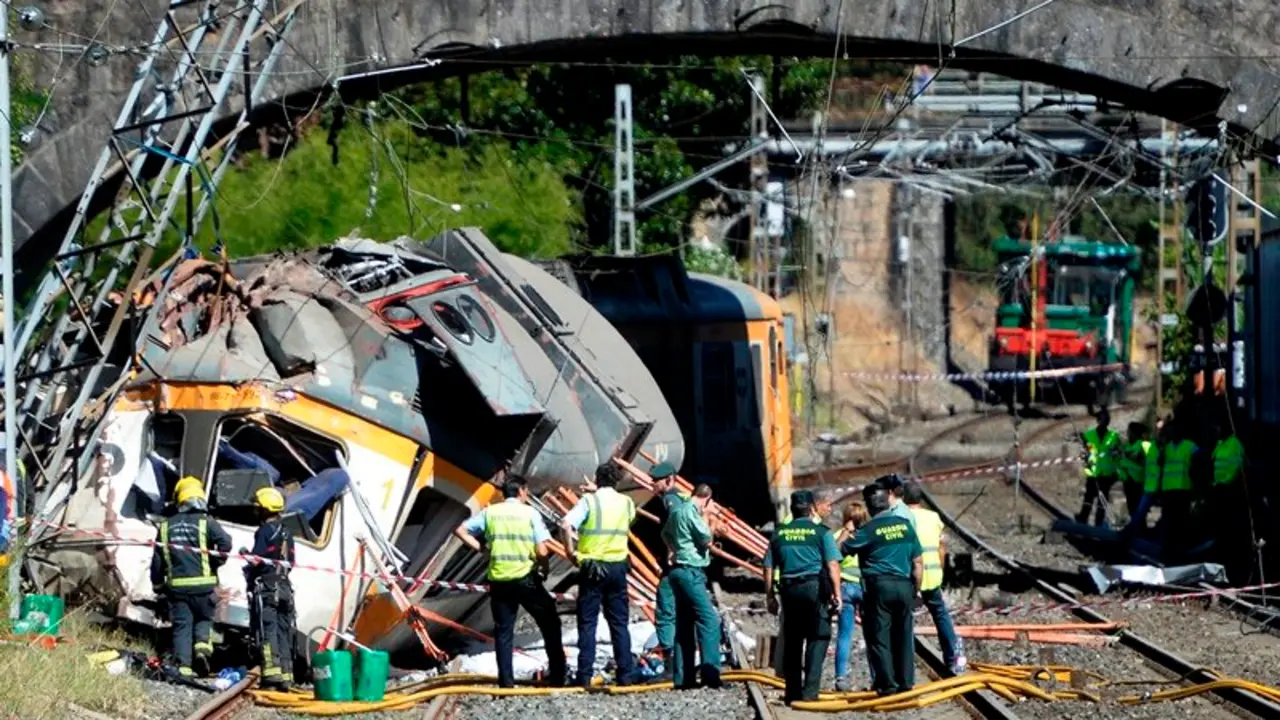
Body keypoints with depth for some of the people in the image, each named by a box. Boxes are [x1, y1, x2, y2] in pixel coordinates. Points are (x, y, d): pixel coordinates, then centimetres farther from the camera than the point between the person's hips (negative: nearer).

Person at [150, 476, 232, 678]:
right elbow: (225, 543, -17)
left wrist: (158, 584, 20)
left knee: (181, 625, 5)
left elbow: (157, 559, 11)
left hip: (176, 585, 2)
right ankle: (202, 645, -11)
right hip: (202, 584, -2)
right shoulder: (205, 522, -3)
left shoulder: (166, 526, 9)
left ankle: (184, 665, -4)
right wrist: (215, 563, 0)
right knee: (204, 619, 15)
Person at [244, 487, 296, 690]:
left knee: (267, 632, -11)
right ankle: (285, 677, 6)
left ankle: (272, 674, -20)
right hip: (284, 587, 8)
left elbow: (256, 559, -14)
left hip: (266, 587, -8)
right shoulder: (286, 533, 16)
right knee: (283, 633, 8)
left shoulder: (265, 531, -10)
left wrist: (248, 572, 3)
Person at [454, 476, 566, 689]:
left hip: (499, 580, 3)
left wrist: (480, 548, 8)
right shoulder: (530, 513, -3)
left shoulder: (490, 512, 6)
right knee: (550, 625, 12)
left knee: (503, 631, 8)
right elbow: (542, 551, -9)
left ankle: (506, 682, 4)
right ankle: (557, 676, 12)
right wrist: (543, 567, 10)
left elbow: (460, 531, 4)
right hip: (525, 578, -2)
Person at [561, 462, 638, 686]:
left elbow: (566, 524, -22)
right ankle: (626, 674, 6)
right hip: (617, 566, 3)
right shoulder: (626, 503, 6)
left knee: (587, 622, 0)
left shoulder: (589, 501, -7)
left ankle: (585, 675, -4)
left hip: (591, 567, -3)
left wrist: (571, 551, -10)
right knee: (619, 622, 9)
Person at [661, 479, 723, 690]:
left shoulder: (677, 509, 14)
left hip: (679, 571, 10)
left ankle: (682, 677, 12)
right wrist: (705, 517, 0)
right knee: (709, 620, -13)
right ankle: (710, 673, -21)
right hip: (691, 572, -10)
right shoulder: (691, 512, -14)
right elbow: (706, 539, -13)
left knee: (684, 625, 12)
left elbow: (666, 534, 30)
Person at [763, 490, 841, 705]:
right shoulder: (821, 532, -2)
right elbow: (832, 565, -10)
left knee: (792, 641, 12)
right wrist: (836, 593, -7)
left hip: (789, 590, 4)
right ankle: (809, 691, -8)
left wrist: (770, 596, 16)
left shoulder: (779, 534, 9)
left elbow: (768, 567, 9)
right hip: (815, 588, -4)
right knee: (818, 639, 0)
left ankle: (792, 693, 15)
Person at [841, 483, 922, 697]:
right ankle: (906, 681, 13)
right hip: (904, 585, 4)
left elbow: (841, 550, -2)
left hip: (879, 586, -4)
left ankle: (887, 683, 0)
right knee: (903, 635, 11)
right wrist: (916, 590, 15)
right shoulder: (905, 525, 5)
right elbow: (918, 562, 7)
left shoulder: (869, 530, -8)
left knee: (879, 637, 2)